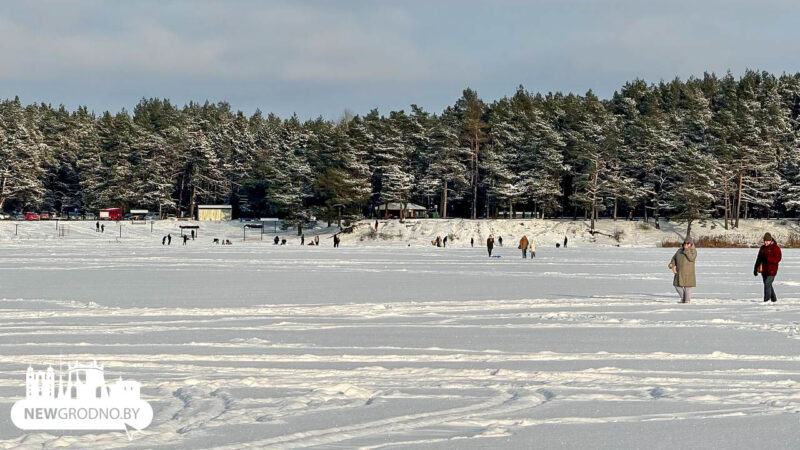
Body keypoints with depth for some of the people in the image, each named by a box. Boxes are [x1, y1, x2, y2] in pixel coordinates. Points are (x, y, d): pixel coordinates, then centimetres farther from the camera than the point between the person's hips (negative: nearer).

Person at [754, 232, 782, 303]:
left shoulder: (775, 248, -8)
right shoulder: (762, 248, 12)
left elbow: (777, 259, -16)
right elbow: (759, 259, 18)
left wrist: (768, 258, -28)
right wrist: (755, 269, 15)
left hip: (771, 270, -7)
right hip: (764, 270, 7)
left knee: (767, 284, -15)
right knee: (768, 285, 12)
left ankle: (766, 300, -12)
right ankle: (773, 299, 24)